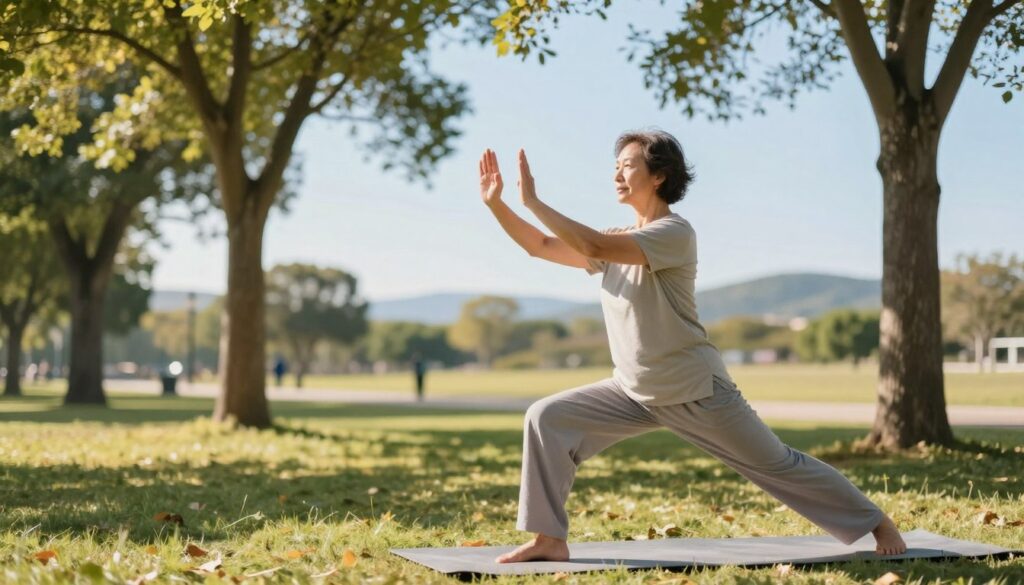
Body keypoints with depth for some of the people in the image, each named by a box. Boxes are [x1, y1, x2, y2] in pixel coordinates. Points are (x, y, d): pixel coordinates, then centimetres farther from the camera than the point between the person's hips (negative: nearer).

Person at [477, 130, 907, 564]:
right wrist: (495, 202, -4)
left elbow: (594, 246, -30)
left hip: (694, 392, -7)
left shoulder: (674, 233, -18)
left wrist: (532, 202, -26)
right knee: (547, 418, -7)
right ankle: (549, 540, -2)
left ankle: (878, 523, 21)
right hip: (633, 392, 7)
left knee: (776, 465, 2)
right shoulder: (618, 241, 8)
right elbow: (541, 247, 7)